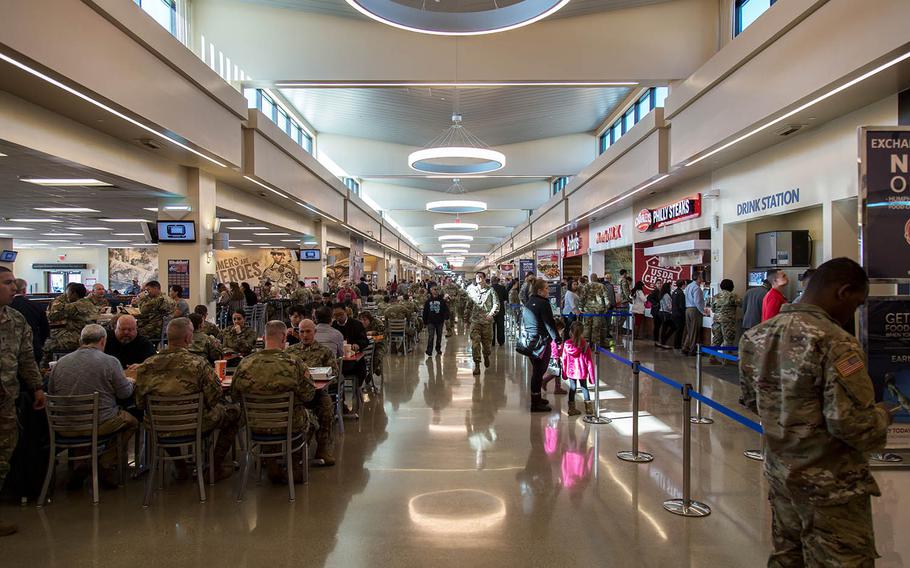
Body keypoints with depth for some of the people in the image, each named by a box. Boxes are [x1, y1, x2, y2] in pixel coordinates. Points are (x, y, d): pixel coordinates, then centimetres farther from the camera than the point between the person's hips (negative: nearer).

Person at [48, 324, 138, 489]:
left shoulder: (60, 362, 2)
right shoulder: (110, 362, -10)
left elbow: (51, 393, 12)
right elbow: (125, 393, -4)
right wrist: (130, 381, 19)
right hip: (99, 424, -5)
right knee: (131, 421, 21)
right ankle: (105, 465, 13)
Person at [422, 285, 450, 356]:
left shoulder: (442, 300, -2)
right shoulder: (428, 301, 2)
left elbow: (446, 310, -6)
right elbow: (425, 312, 7)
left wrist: (446, 318, -19)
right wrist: (425, 321, 5)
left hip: (439, 321, 1)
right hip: (431, 321, -1)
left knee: (439, 336, 13)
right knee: (430, 336, -9)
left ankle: (438, 349, 28)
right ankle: (429, 350, -8)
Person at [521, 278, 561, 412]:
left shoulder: (527, 303, 11)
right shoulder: (543, 303, -15)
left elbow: (523, 322, 18)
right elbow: (549, 323, -16)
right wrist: (557, 339, -9)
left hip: (529, 340, 8)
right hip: (541, 341, -8)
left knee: (536, 370, 18)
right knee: (539, 372, -3)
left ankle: (536, 398, 28)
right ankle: (536, 404, 2)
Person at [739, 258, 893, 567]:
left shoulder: (757, 335, 1)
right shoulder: (835, 344, -23)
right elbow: (852, 424, -23)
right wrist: (882, 414, -4)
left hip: (779, 473, 7)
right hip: (831, 486, -7)